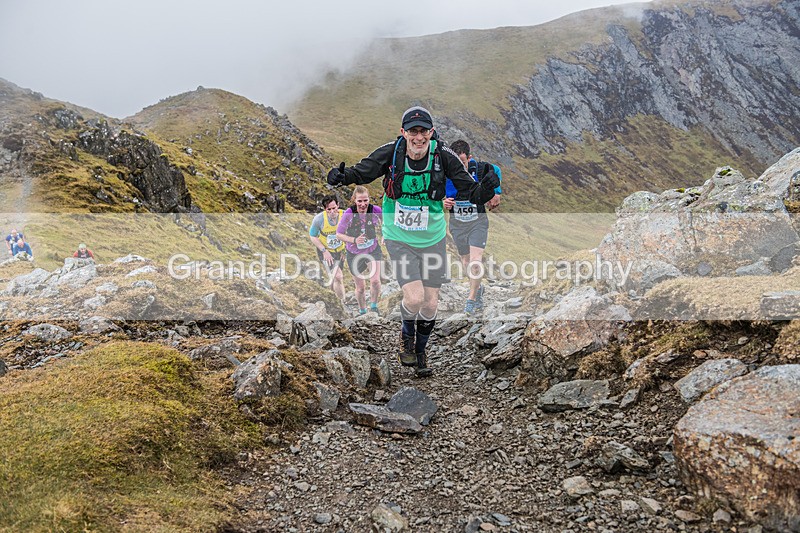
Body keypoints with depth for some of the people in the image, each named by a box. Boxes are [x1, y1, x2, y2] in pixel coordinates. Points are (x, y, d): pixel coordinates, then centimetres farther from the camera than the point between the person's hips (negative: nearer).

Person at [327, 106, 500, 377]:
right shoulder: (390, 153, -18)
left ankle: (421, 350, 37)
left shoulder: (443, 156, -16)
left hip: (432, 239, 2)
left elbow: (471, 192, -14)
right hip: (399, 239, -2)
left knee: (430, 303, 8)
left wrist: (486, 189, -36)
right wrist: (341, 176, -30)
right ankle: (406, 336, 21)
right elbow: (361, 172, -9)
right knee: (414, 298, -15)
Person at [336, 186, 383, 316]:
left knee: (375, 281, -19)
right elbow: (339, 234, -16)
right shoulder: (348, 214, -24)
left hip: (373, 250, 1)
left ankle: (373, 306, 10)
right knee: (360, 288, 8)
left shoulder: (376, 210, -18)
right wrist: (354, 240, -31)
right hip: (354, 253, -1)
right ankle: (362, 312, 35)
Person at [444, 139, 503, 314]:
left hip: (478, 221, -2)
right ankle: (478, 288, 39)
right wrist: (442, 203, -21)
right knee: (466, 261, 12)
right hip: (457, 223, 2)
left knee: (475, 261, -15)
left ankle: (472, 297, 0)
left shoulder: (480, 168, -17)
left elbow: (496, 170, 9)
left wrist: (496, 193, 11)